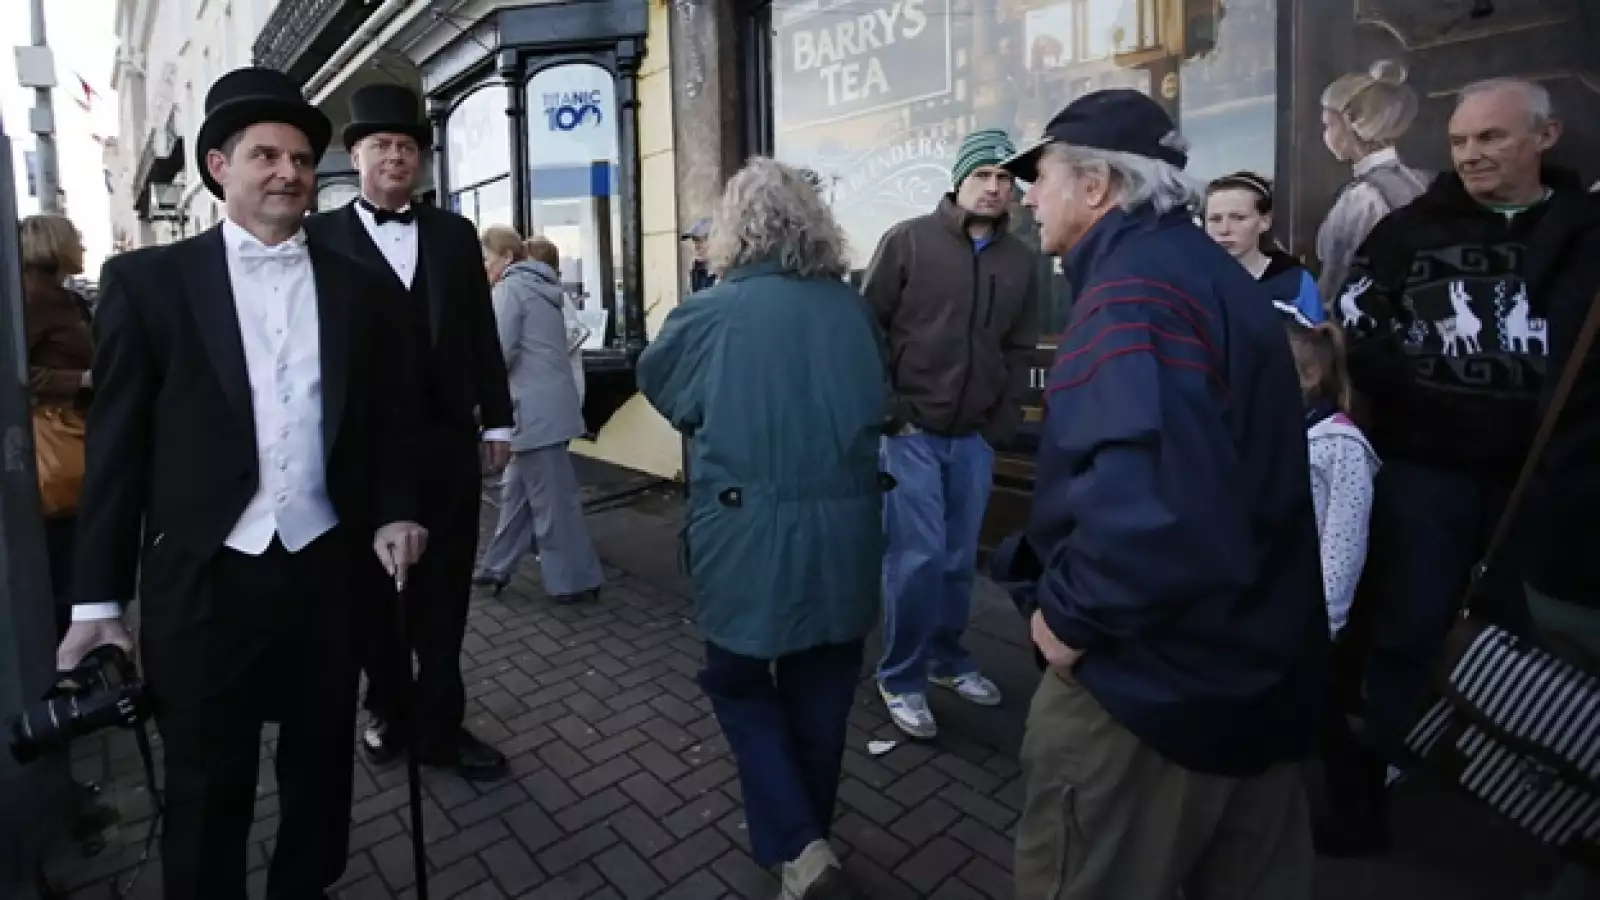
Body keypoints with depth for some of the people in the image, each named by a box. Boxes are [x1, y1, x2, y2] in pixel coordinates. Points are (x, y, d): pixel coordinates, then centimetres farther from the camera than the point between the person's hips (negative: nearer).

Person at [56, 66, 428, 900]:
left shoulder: (359, 287, 5)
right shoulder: (148, 279, 0)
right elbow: (116, 445, -1)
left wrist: (393, 514, -2)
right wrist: (98, 597, -1)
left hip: (327, 569, 2)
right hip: (204, 578, -2)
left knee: (321, 766, 17)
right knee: (206, 790, 12)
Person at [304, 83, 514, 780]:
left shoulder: (454, 234, 10)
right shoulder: (319, 236, 1)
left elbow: (482, 335, 8)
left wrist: (496, 421, 5)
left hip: (447, 437, 2)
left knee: (444, 592, 9)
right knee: (376, 591, 13)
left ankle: (438, 725, 23)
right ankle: (390, 711, 33)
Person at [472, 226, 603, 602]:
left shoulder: (510, 288, -9)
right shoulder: (539, 286, 19)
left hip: (537, 408, -10)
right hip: (547, 403, 10)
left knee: (551, 498, -2)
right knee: (518, 489, 16)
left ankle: (576, 580, 6)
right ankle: (498, 566, 27)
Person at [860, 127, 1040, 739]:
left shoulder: (1021, 262, 10)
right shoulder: (908, 241, -3)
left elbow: (1020, 350, 12)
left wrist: (1003, 422, 4)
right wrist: (885, 411, -9)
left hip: (975, 437, 4)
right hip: (909, 430, -4)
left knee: (959, 558, 12)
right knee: (918, 555, -5)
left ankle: (947, 659, 31)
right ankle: (901, 678, 13)